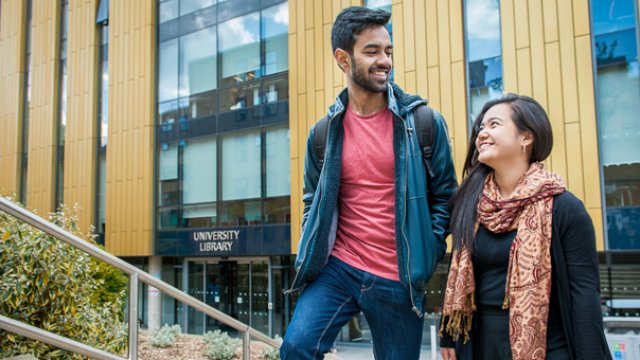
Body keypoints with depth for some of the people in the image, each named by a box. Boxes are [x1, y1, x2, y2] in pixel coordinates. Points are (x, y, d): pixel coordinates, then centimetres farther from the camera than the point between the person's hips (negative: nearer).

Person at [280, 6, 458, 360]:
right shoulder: (323, 132, 2)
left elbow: (444, 196, 3)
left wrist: (427, 257, -3)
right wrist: (312, 254, 3)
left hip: (400, 281, -1)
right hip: (337, 268, 1)